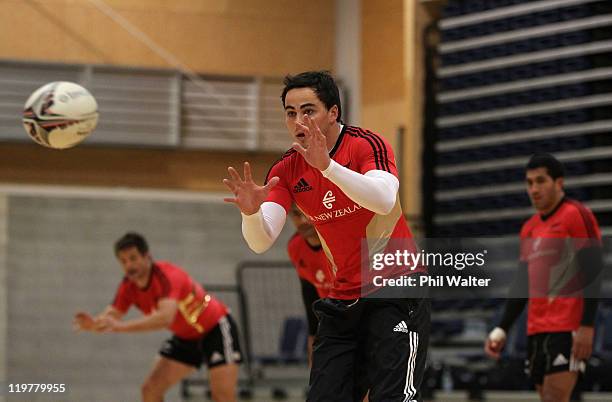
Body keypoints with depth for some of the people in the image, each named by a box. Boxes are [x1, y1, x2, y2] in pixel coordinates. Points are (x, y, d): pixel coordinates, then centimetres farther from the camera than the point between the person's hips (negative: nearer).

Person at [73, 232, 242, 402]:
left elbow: (166, 317, -47)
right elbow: (110, 317, -11)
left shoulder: (167, 275, -31)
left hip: (215, 329, -7)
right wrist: (93, 324, -35)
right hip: (185, 337, 7)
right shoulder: (129, 285, -9)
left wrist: (121, 326, -54)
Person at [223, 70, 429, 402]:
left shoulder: (367, 145, -12)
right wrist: (251, 211, -30)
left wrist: (327, 164, -43)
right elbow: (260, 242, -8)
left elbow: (384, 200, -32)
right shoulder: (285, 171, 1)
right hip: (343, 298, 5)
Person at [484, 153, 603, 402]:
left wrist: (587, 326, -19)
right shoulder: (529, 229, 18)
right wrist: (502, 329, 15)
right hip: (536, 331, 8)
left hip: (568, 329, -8)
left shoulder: (576, 216, -5)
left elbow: (593, 274, -11)